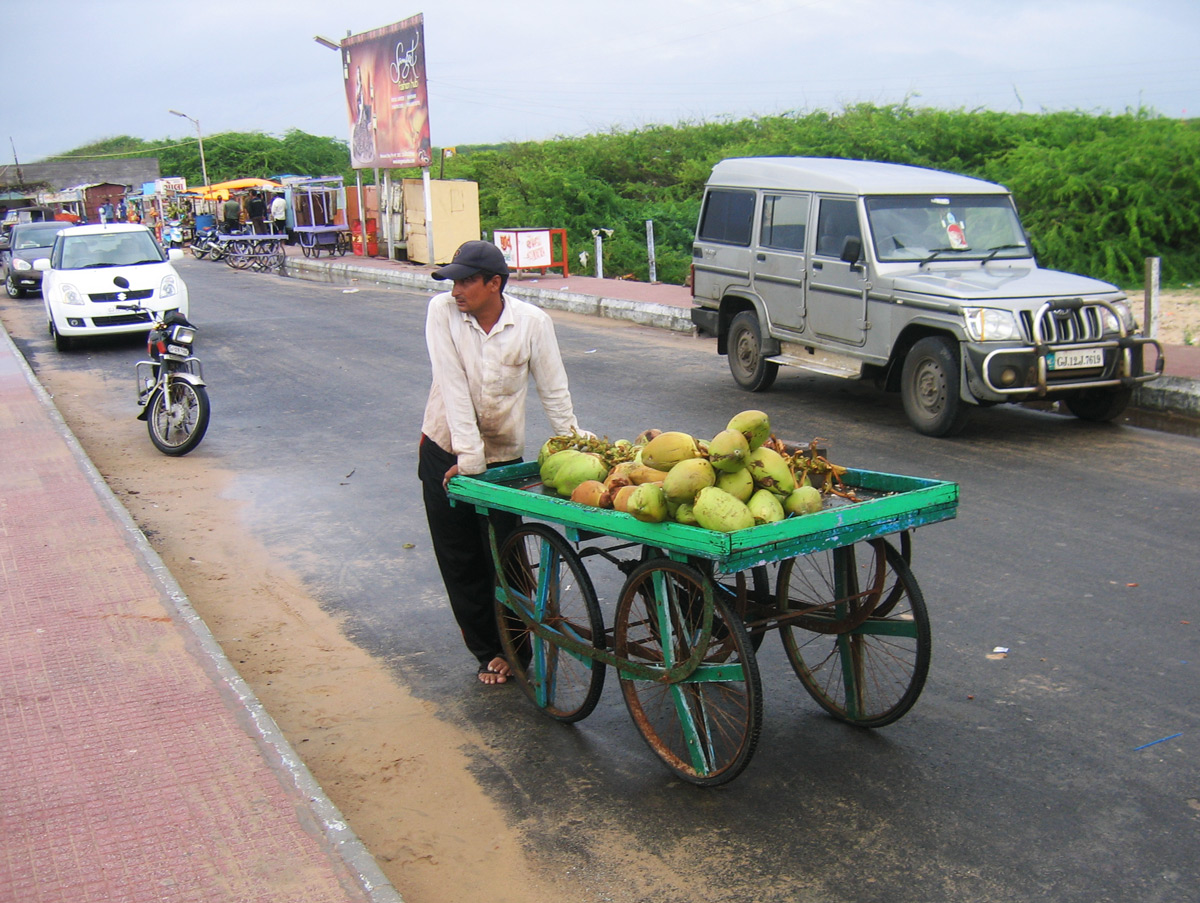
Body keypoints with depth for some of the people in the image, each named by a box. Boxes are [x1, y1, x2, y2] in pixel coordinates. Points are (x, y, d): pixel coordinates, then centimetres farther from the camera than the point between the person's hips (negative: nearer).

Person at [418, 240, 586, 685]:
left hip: (504, 453, -1)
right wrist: (468, 457, -25)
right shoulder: (442, 311, -14)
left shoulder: (532, 322, -14)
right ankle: (487, 651, 25)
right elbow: (454, 386, -21)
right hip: (444, 451, 1)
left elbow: (554, 392, -7)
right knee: (459, 561, 8)